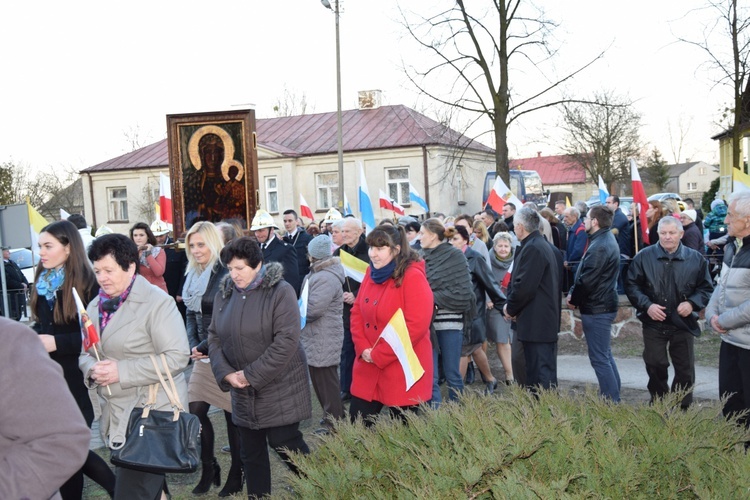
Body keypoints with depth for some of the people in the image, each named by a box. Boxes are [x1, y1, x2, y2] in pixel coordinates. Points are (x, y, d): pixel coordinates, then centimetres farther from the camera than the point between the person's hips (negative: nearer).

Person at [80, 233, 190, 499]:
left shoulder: (156, 302, -13)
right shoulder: (96, 305, 12)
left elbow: (177, 357, -19)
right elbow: (85, 352, 17)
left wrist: (122, 371, -22)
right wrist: (92, 369, -8)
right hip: (116, 415, 7)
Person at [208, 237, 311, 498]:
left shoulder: (280, 291, -14)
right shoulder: (224, 294, 5)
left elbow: (287, 340, -21)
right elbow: (214, 337, 7)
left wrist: (251, 375, -18)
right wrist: (226, 373, -10)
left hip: (279, 386, -5)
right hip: (243, 391, 6)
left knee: (285, 443, -1)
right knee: (251, 452, 11)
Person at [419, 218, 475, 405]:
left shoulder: (455, 256, -3)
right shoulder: (421, 257, 7)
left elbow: (463, 292, -9)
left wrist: (434, 298, -11)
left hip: (449, 321, -3)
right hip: (427, 322, 3)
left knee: (452, 375, 7)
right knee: (429, 376, 1)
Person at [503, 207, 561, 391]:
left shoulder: (532, 248, -16)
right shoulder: (544, 245, 17)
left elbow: (524, 286, -21)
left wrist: (510, 309, -6)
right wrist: (513, 307, 8)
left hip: (536, 323, -10)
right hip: (546, 321, 10)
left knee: (540, 373, -5)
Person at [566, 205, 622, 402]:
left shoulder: (599, 247, -22)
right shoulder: (606, 239, 12)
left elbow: (587, 280, -22)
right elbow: (585, 274, 13)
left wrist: (573, 299, -7)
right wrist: (573, 292, 3)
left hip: (596, 308, -11)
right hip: (604, 305, 11)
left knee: (599, 358, -4)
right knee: (605, 354, 19)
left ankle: (611, 401, 1)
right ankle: (613, 396, 29)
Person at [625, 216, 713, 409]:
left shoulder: (695, 258, -1)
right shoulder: (644, 256, -3)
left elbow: (706, 288, 6)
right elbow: (631, 285, -1)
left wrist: (692, 303, -12)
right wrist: (647, 305, -15)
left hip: (683, 323, 1)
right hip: (653, 323, 0)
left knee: (685, 369, 9)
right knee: (655, 366, 7)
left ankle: (682, 409, 24)